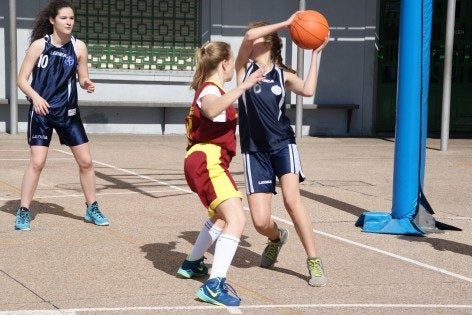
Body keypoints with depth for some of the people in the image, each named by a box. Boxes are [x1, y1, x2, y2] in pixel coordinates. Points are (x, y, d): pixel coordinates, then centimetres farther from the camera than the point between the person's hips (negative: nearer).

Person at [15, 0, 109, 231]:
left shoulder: (78, 47, -1)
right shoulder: (39, 45, -9)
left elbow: (82, 79, 8)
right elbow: (22, 79, -7)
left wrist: (87, 84, -16)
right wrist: (35, 97, -24)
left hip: (68, 112, 3)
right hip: (41, 111, -3)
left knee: (86, 161, 5)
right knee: (37, 161, -10)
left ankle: (92, 209, 20)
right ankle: (23, 212, 2)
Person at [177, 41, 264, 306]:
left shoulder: (211, 89, 21)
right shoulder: (211, 90, -11)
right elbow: (211, 110, -39)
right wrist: (243, 87, -40)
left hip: (208, 162, 11)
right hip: (207, 162, -11)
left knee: (223, 215, 32)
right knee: (236, 219, -24)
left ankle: (192, 264, 45)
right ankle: (215, 285, -33)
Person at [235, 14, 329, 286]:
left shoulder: (283, 74, 4)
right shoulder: (244, 67, 4)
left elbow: (308, 91, -17)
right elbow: (248, 35, -15)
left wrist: (316, 54, -10)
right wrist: (285, 23, -11)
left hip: (282, 144, -1)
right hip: (254, 151, 1)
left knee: (292, 198, -24)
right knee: (260, 222, -5)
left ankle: (314, 263, -11)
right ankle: (277, 237, 34)